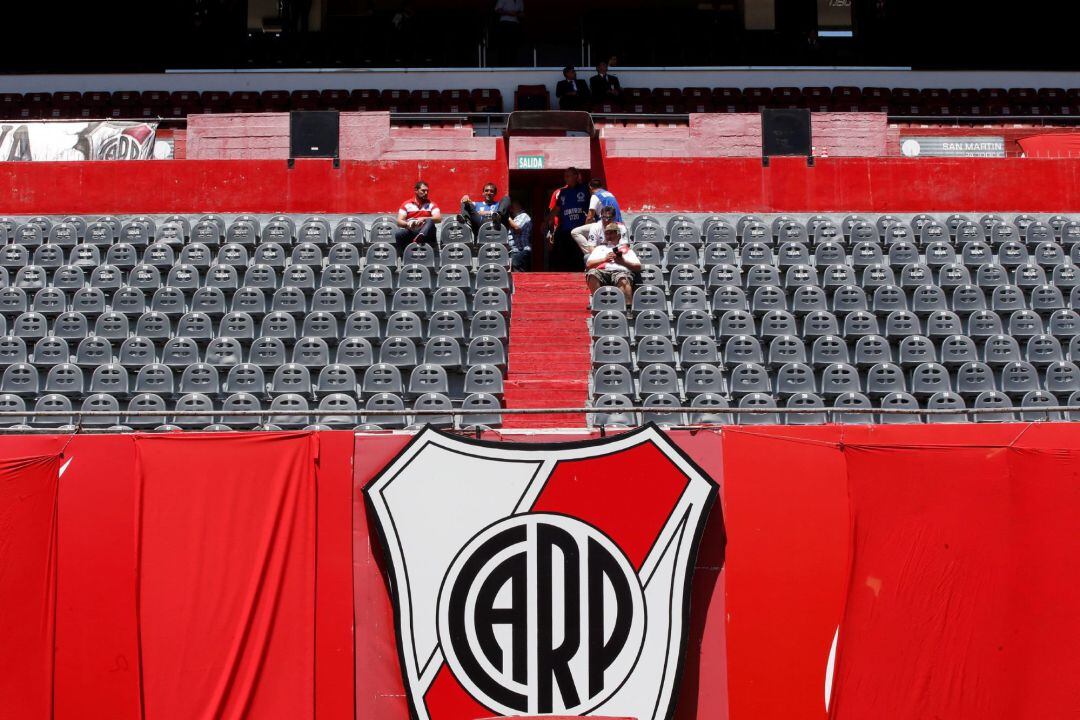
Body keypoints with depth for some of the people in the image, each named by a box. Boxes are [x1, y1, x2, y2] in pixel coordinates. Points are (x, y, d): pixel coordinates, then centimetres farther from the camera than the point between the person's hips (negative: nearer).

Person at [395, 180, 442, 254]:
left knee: (430, 221, -32)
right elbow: (399, 221, 4)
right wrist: (407, 224, -20)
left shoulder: (431, 205, 13)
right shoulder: (406, 204, 13)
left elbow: (439, 218, -5)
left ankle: (420, 236, -62)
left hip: (426, 233, 0)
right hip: (410, 231, 1)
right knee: (398, 234, -31)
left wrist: (423, 219, -20)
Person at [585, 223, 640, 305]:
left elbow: (638, 267, 16)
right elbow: (588, 264, 17)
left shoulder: (626, 249, 31)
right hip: (603, 271, 2)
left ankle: (629, 307, -55)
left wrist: (624, 262, -3)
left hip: (621, 271, -1)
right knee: (592, 273, -35)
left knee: (623, 280, -40)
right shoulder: (600, 248, 35)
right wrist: (604, 259, 1)